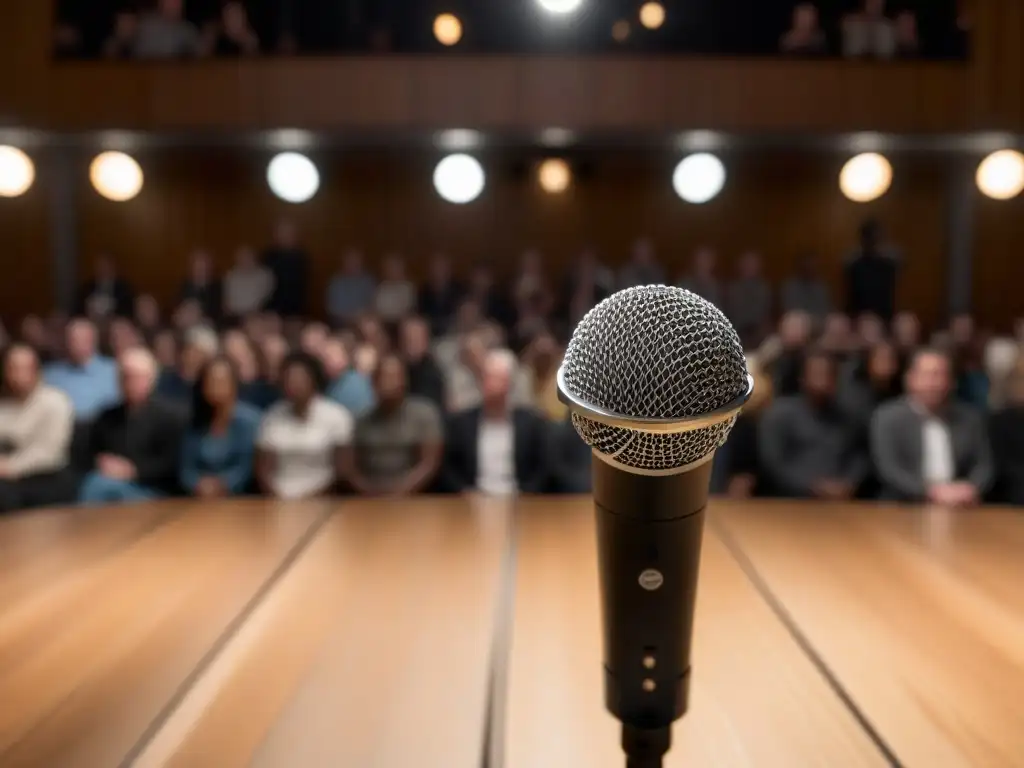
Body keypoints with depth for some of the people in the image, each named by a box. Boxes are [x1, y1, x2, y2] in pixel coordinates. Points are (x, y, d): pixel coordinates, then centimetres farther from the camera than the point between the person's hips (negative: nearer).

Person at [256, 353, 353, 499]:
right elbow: (263, 469, 8)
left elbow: (342, 468, -3)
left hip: (320, 502, -2)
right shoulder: (273, 417, 8)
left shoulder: (336, 416, -3)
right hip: (280, 500, 2)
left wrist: (310, 497, -11)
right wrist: (279, 498, -8)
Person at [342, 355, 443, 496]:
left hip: (410, 499, -2)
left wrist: (401, 492, -13)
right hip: (370, 501, 2)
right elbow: (347, 465, 8)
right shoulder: (361, 420, 10)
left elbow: (430, 463, -2)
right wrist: (367, 491, -9)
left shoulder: (424, 414, 4)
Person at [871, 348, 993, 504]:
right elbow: (889, 470, -6)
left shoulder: (970, 418, 14)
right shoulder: (887, 418, 3)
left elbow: (984, 465, 10)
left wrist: (971, 489, -12)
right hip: (905, 510, -3)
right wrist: (931, 491, -18)